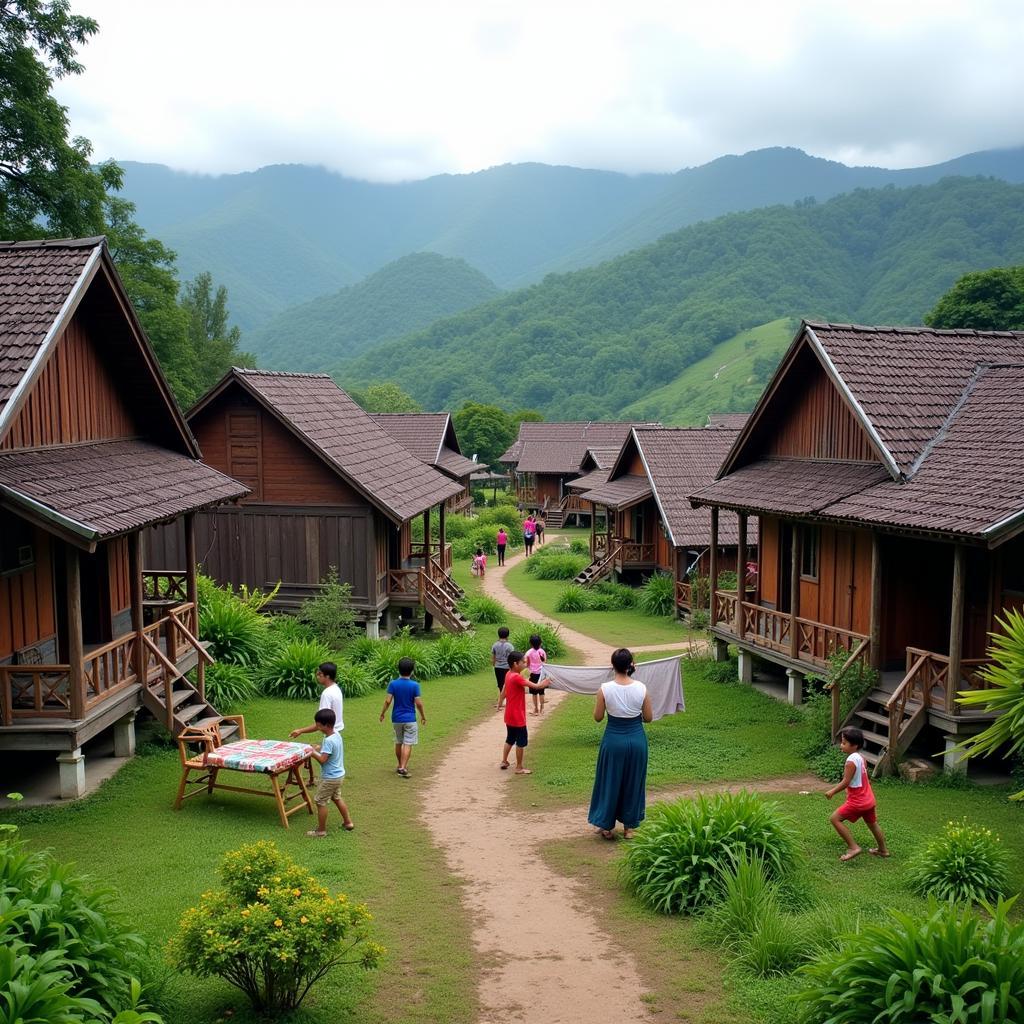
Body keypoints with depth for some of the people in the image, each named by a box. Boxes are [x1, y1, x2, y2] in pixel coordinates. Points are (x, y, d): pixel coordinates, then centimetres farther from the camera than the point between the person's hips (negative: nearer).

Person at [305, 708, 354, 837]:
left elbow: (322, 759, -28)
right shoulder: (336, 734, 1)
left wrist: (313, 752, -14)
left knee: (320, 801, 2)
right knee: (336, 798, 26)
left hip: (330, 777, -9)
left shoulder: (329, 741, -27)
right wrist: (320, 749, 8)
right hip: (338, 774, 9)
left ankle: (321, 831, 10)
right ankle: (348, 822, 34)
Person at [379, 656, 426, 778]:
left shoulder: (393, 684, -5)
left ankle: (400, 766, 29)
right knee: (408, 744, -2)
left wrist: (383, 713, 5)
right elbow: (418, 703, -11)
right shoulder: (415, 685, -10)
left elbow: (388, 701, -9)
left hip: (396, 719, 3)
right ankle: (403, 768, -12)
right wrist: (423, 716, 3)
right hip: (410, 719, -3)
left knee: (398, 743, 17)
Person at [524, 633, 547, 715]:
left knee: (534, 692, 6)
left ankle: (536, 709, 9)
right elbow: (545, 662, -1)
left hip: (534, 674, -2)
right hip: (541, 673, 2)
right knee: (541, 691, 12)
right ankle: (542, 708, 18)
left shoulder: (529, 652, -10)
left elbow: (527, 664, -5)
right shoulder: (542, 651, -3)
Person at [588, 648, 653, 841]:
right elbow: (648, 717, -1)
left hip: (613, 739, -1)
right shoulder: (641, 688, -10)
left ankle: (607, 826, 23)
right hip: (636, 739, 1)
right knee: (633, 782, 16)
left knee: (610, 781, 14)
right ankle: (629, 826, 26)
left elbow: (597, 717, -4)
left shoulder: (605, 689, -14)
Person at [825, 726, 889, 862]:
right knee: (872, 824, 27)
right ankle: (883, 850, 44)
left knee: (835, 818, -7)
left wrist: (832, 791, -12)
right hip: (868, 799, 9)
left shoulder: (851, 760, -22)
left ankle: (854, 847, -9)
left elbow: (846, 782, -24)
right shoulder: (861, 757, 5)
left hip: (857, 801, -9)